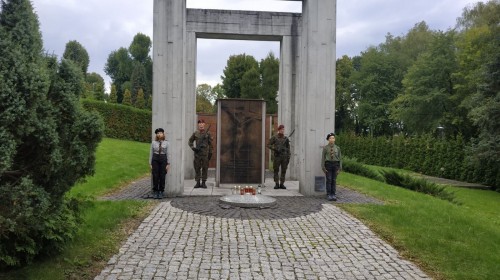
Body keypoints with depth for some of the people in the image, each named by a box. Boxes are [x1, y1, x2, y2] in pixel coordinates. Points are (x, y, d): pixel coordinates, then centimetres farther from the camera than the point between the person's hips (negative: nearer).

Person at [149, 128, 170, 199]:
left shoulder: (166, 143, 1)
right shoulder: (153, 142, 3)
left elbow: (168, 153, 2)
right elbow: (151, 153, 6)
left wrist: (168, 164, -2)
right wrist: (150, 163, 4)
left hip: (163, 159, 0)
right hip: (155, 159, 1)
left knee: (162, 176, 1)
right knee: (155, 176, 1)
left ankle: (161, 192, 12)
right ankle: (155, 192, 12)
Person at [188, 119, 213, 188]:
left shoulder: (208, 133, 4)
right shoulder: (195, 133, 6)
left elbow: (210, 143, 6)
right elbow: (190, 142, 13)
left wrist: (210, 153, 1)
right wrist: (193, 148, -3)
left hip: (205, 153, -1)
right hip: (197, 153, 1)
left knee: (205, 168, 2)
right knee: (197, 168, 3)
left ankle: (203, 183, 9)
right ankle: (197, 182, 10)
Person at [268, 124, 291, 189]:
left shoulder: (286, 138, 10)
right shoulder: (274, 137, 4)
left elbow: (288, 148, 13)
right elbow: (269, 145, 4)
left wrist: (288, 157, 5)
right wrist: (274, 149, -13)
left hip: (284, 156, 2)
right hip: (277, 156, -2)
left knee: (283, 170, 2)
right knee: (276, 170, -2)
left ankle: (282, 184, 8)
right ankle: (276, 184, 3)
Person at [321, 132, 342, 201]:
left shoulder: (337, 148, 5)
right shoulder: (325, 148, -1)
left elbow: (340, 158, 6)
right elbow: (323, 158, -2)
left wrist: (340, 168, -1)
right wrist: (323, 167, -9)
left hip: (335, 164, 2)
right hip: (328, 164, -2)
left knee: (334, 180, 5)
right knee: (329, 180, -3)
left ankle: (333, 195, 10)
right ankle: (329, 195, 3)